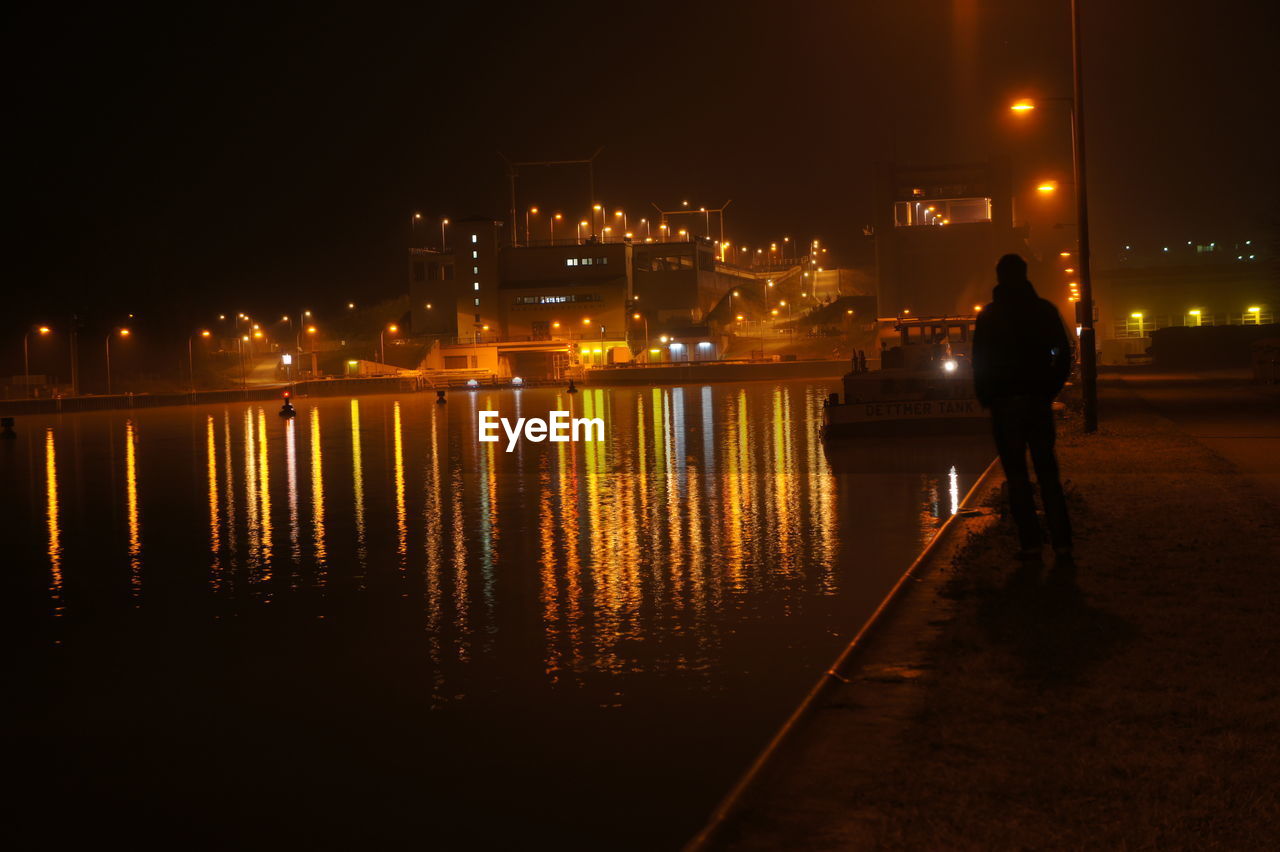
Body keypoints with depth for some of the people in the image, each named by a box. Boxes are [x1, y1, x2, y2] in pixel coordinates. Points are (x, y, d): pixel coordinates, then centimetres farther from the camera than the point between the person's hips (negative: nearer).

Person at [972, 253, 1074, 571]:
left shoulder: (989, 316, -4)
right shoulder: (1045, 310, 3)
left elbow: (980, 362, -3)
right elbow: (1064, 353, 4)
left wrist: (985, 398, 7)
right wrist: (1051, 389, 12)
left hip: (1005, 401, -2)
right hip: (1039, 399, 2)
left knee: (1017, 476, 4)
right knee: (1048, 475, 4)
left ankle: (1031, 544, 2)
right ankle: (1061, 546, -6)